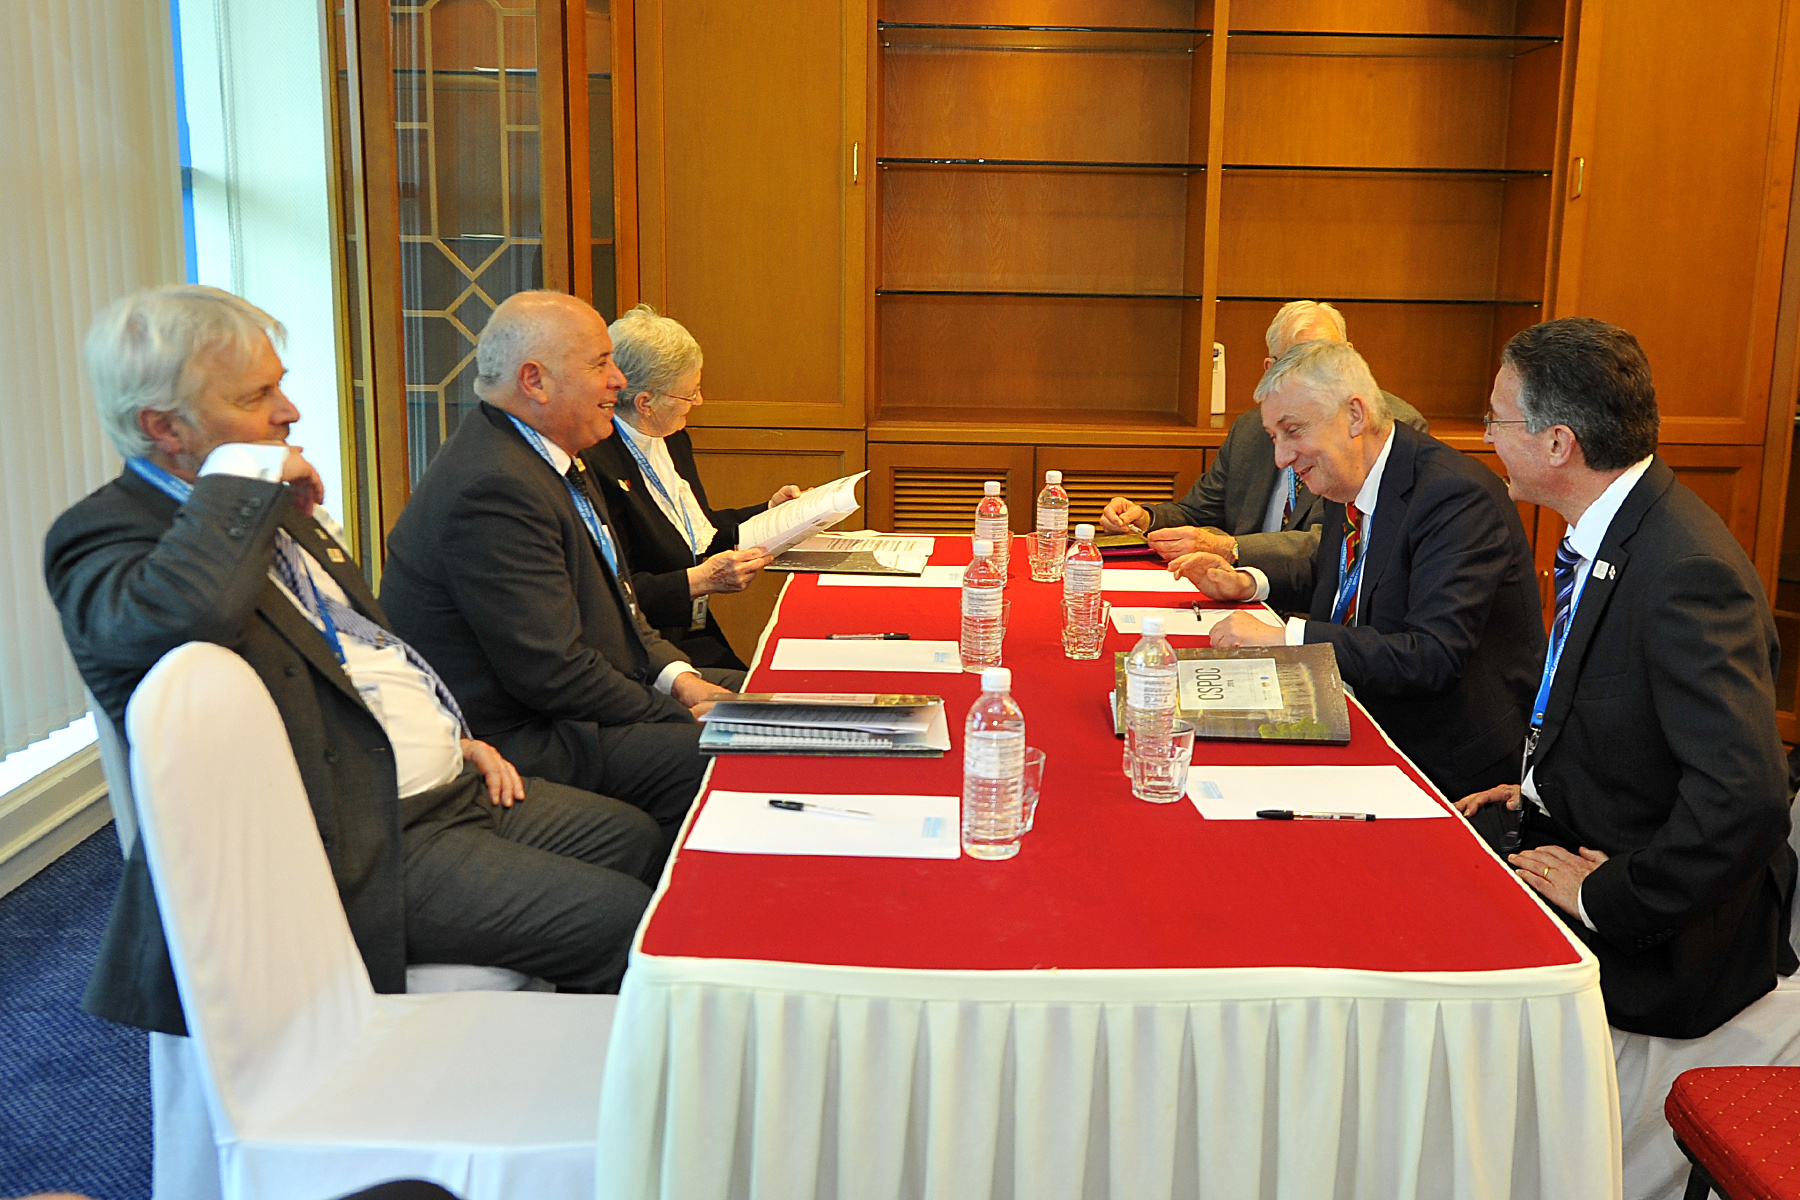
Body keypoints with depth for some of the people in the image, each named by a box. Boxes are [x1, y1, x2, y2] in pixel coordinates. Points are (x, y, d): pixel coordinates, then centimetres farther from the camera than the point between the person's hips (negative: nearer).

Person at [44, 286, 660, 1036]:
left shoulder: (273, 511, 14)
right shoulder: (102, 538, -15)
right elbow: (181, 615, -42)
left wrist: (452, 737, 14)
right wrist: (241, 472, -26)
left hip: (450, 786, 10)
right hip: (367, 848, -10)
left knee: (634, 840, 15)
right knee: (619, 923, -15)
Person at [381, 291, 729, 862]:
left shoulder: (546, 454, 10)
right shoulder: (494, 487, -24)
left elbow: (612, 597, 17)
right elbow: (552, 672, -25)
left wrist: (676, 676, 2)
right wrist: (678, 714, -15)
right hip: (520, 742, -11)